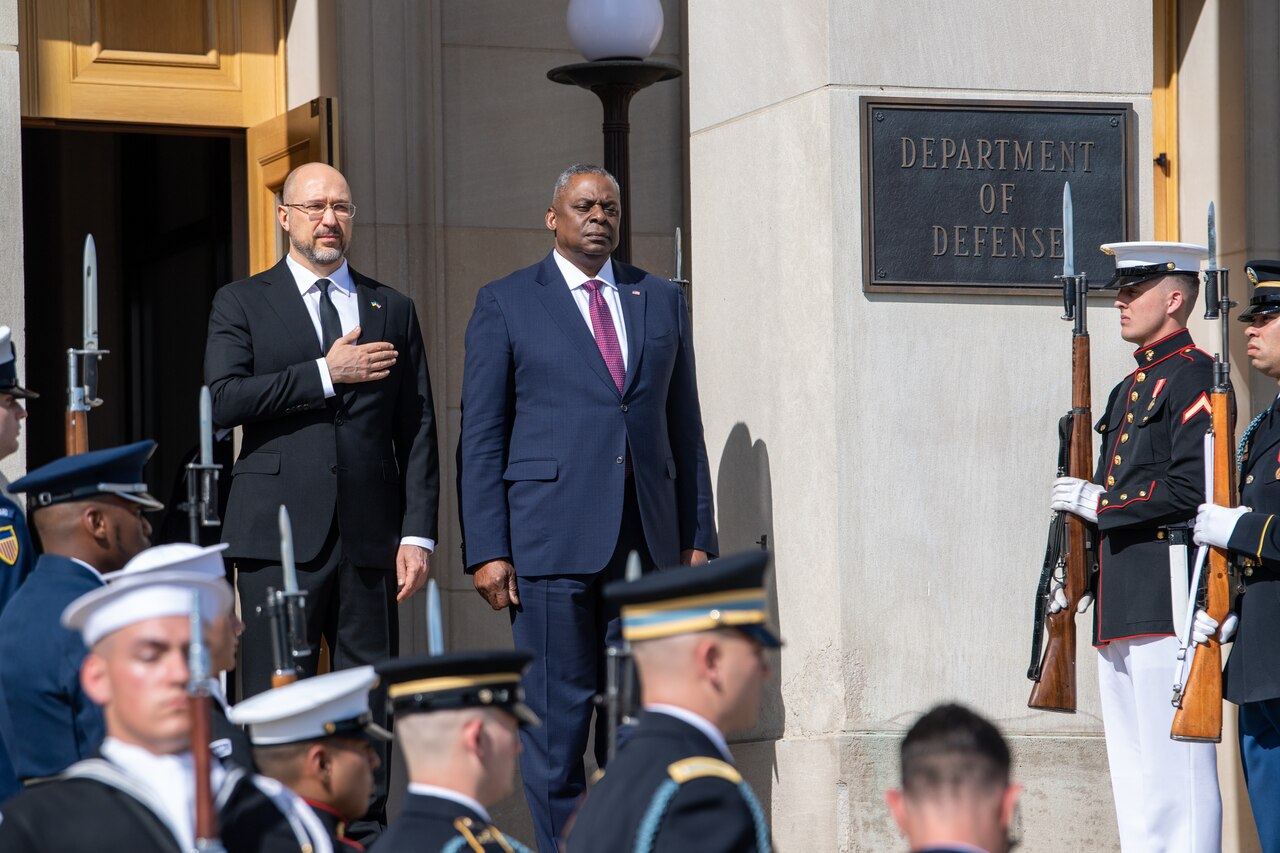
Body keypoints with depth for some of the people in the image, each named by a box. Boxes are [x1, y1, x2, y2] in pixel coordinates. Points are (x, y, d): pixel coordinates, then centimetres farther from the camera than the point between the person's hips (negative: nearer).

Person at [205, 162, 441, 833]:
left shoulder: (392, 310, 15)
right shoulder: (242, 303, 9)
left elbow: (418, 430, 10)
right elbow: (221, 400, -8)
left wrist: (419, 532, 1)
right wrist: (325, 373, -9)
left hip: (370, 538, 2)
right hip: (280, 537, -2)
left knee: (370, 703, 3)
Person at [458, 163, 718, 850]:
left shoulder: (661, 300, 14)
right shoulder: (506, 303, 4)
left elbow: (684, 426, 15)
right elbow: (481, 436, 1)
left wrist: (697, 536, 9)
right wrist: (487, 550, -6)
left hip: (647, 537, 3)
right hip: (552, 535, -3)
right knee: (557, 713, -3)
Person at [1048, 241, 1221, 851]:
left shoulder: (1192, 376, -8)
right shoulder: (1130, 388, 21)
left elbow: (1190, 488, -18)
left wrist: (1101, 503, -11)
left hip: (1168, 594, -10)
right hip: (1121, 605, 10)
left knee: (1175, 761, -9)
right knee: (1133, 770, 11)